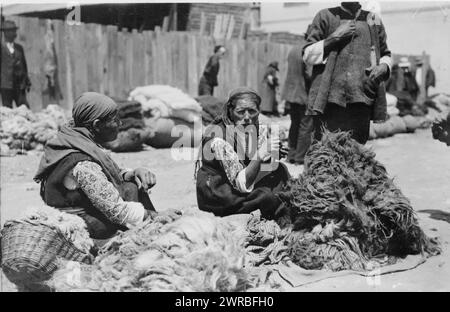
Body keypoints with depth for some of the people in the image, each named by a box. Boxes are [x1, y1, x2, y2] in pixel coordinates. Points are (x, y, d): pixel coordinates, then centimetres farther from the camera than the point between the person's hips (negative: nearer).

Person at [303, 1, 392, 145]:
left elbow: (385, 55, 27)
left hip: (362, 98, 3)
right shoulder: (326, 17, 10)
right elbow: (307, 55, 5)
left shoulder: (373, 20, 18)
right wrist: (334, 37, -7)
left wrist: (383, 66, 3)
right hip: (329, 97, -2)